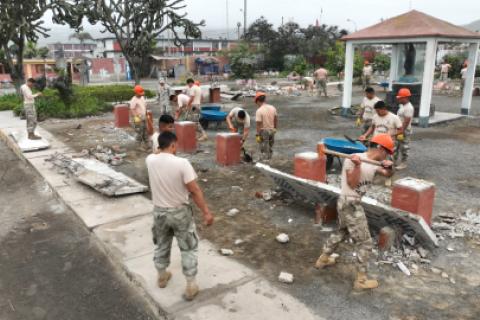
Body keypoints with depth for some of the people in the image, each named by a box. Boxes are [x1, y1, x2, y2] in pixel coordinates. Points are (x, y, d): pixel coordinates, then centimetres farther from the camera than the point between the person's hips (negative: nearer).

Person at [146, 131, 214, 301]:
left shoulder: (150, 161, -9)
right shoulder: (182, 163, -23)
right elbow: (195, 191, -20)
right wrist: (206, 212, -14)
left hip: (159, 211, 4)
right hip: (180, 212, -4)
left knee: (161, 245, 25)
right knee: (188, 248, 11)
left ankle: (162, 276, 45)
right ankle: (191, 286, 17)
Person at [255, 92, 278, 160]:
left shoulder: (259, 111, -17)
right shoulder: (272, 108, 2)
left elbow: (259, 124, -19)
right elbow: (276, 119, 10)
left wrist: (257, 135, -13)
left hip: (264, 131, -6)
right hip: (272, 130, 6)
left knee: (264, 150, 1)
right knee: (270, 149, 17)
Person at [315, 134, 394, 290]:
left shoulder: (373, 163, 5)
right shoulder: (354, 159, -20)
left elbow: (387, 174, 9)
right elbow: (352, 184, -23)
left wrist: (389, 167, -12)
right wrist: (357, 166, -33)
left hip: (352, 203, 10)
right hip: (350, 204, -10)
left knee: (342, 232, 28)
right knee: (365, 242, 0)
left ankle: (323, 259, 45)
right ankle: (361, 280, 12)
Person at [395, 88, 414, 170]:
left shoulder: (408, 108, -22)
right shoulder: (402, 106, 9)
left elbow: (406, 121, -24)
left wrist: (401, 132, -24)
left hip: (405, 131, -10)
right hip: (399, 130, 10)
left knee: (404, 148, 2)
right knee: (395, 146, 17)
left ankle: (403, 163, 14)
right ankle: (394, 161, 28)